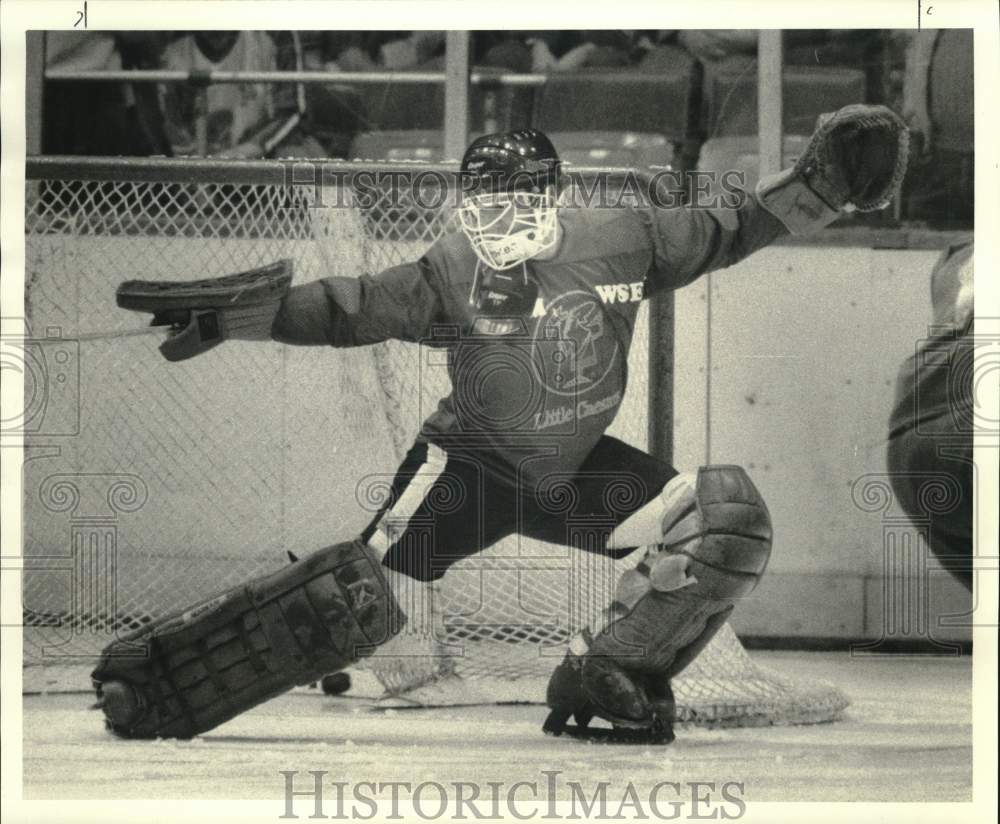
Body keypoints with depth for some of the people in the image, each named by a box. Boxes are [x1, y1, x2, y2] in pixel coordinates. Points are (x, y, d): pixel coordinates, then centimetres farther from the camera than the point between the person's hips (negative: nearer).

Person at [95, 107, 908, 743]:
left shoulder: (621, 241, -12)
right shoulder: (452, 275, -18)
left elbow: (729, 232, -1)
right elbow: (349, 310, -18)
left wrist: (825, 184, -7)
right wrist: (226, 310, -27)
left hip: (579, 469, 3)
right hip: (472, 469, -3)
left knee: (727, 520, -15)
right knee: (367, 596, -20)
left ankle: (603, 675, -2)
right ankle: (147, 683, -16)